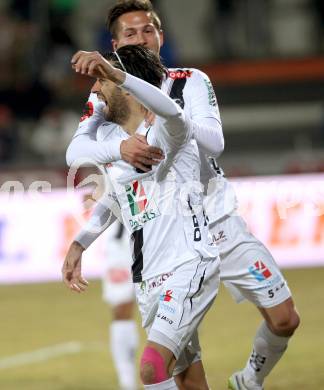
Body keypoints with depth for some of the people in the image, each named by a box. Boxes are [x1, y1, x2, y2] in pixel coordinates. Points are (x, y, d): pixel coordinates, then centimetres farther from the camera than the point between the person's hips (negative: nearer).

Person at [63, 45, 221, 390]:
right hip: (147, 279, 8)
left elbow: (172, 113, -37)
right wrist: (79, 245, 28)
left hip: (189, 264, -8)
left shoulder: (167, 132, -10)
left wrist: (115, 73, -50)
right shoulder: (105, 135, 12)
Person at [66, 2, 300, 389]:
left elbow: (214, 142, -17)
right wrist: (120, 147, -38)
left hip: (220, 222, 2)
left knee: (284, 320, 4)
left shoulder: (191, 82, -1)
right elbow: (75, 152, -18)